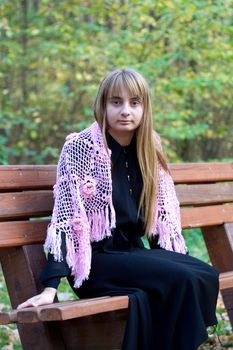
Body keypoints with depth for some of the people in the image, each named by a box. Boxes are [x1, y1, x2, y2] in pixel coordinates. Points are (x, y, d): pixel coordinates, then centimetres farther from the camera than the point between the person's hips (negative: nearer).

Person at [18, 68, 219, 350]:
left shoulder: (148, 152, 9)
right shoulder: (81, 148, -9)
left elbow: (163, 216, 16)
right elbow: (65, 218, -15)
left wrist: (179, 262, 12)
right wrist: (50, 286, -22)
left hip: (134, 253, 6)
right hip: (95, 259, -6)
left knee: (206, 276, -19)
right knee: (183, 281, -26)